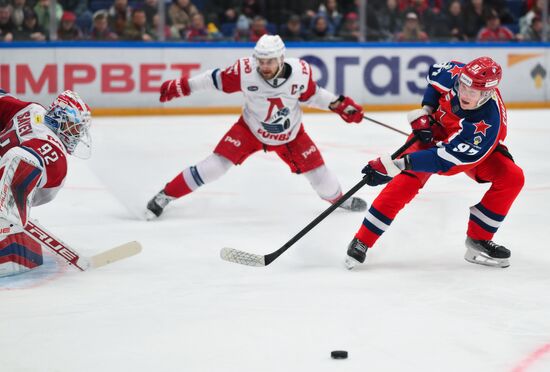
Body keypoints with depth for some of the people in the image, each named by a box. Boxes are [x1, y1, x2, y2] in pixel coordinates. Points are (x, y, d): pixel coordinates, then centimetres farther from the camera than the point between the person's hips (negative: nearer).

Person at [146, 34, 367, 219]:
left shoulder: (300, 72, -24)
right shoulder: (246, 70, -29)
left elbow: (312, 95, -4)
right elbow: (217, 79, -14)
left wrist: (340, 105, -12)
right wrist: (181, 87, -11)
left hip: (290, 134, 2)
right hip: (251, 129, -2)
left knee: (317, 171, 4)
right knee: (216, 164, -14)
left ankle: (338, 198, 39)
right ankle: (166, 195, 0)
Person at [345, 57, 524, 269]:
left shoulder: (487, 124, -40)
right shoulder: (456, 74, -30)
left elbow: (445, 157, -44)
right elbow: (435, 73, -3)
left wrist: (397, 164, -49)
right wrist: (425, 111, -14)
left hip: (472, 148, -1)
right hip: (435, 131, 1)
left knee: (512, 178, -22)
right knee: (407, 181, -20)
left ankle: (478, 240, -6)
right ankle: (361, 241, -14)